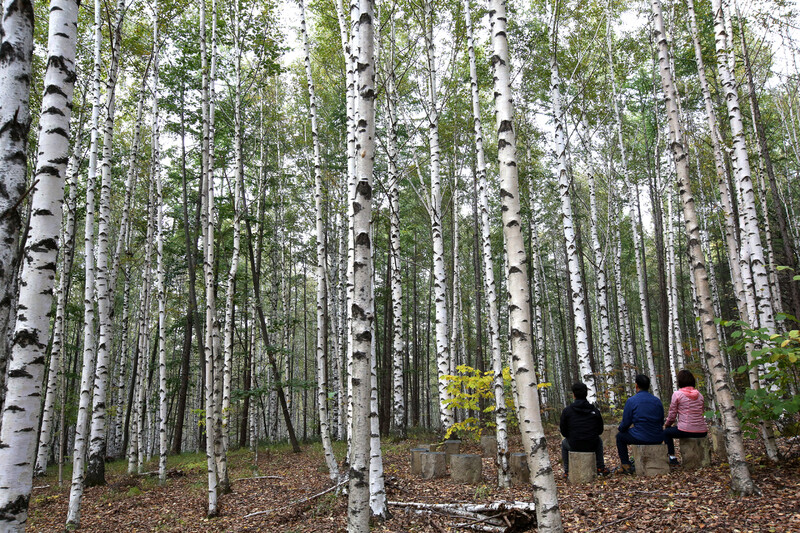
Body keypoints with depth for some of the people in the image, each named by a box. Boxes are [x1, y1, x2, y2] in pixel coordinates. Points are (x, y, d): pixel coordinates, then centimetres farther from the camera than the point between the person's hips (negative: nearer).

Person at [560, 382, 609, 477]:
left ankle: (567, 471, 29)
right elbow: (600, 431, 5)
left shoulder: (566, 411, -8)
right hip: (592, 446, 2)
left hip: (574, 446, -1)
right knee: (599, 441, 36)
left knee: (564, 443, 33)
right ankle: (601, 468, 34)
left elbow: (564, 432, -2)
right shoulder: (595, 410, -2)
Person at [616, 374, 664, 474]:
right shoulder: (657, 401, 6)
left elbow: (626, 423, -5)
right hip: (658, 439, 5)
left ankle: (626, 466, 13)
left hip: (640, 439, -5)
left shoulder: (631, 401, -8)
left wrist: (620, 428, 17)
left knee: (620, 436, 21)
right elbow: (661, 421, 15)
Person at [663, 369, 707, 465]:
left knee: (666, 432, 22)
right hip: (702, 432, 5)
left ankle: (672, 457, 12)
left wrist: (666, 424, 19)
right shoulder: (699, 394, 10)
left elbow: (672, 415, -2)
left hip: (686, 431, -5)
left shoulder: (677, 394, -5)